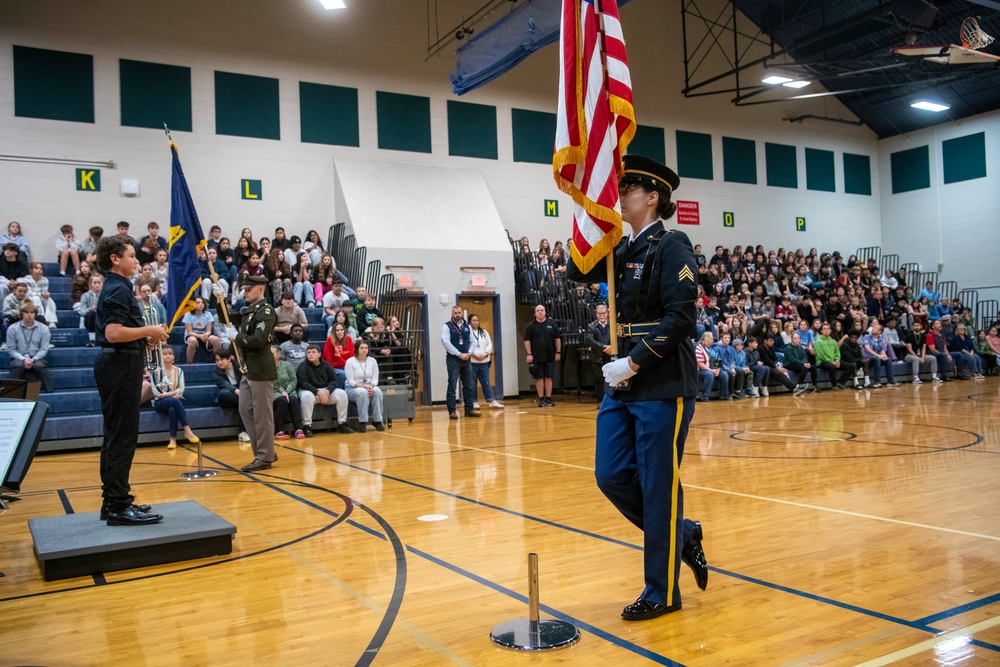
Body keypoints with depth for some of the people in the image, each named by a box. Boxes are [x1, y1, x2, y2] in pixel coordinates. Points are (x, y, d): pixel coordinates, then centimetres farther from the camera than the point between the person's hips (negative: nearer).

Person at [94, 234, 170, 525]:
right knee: (122, 436, -7)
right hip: (121, 366, -11)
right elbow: (114, 333, -26)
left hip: (119, 366, 11)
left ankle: (114, 502, 20)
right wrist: (149, 330, -16)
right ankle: (119, 506, -3)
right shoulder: (118, 289, -14)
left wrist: (145, 338, 13)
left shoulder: (116, 288, 18)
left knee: (116, 436, 13)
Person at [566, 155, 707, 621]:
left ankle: (662, 592, 16)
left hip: (663, 387, -8)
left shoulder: (671, 246, -9)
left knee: (658, 486, 1)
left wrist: (634, 363, -18)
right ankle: (683, 534, 28)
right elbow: (578, 273, 10)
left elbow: (680, 317, -17)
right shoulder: (624, 250, 14)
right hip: (624, 385, 8)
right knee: (612, 476, 7)